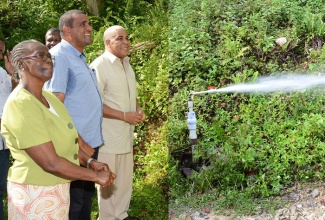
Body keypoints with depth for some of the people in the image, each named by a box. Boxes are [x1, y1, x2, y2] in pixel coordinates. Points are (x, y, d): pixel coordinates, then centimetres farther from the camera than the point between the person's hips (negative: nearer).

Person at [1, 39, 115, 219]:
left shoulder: (48, 97, 7)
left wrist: (90, 162, -2)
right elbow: (51, 163, -25)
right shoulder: (20, 104, -21)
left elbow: (66, 141, 15)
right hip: (36, 193, -8)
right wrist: (95, 176, -16)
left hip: (57, 189, 8)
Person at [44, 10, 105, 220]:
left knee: (86, 197, 19)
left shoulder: (80, 58, 14)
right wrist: (78, 142, -20)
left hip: (90, 142, 9)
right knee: (73, 201, 3)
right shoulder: (59, 56, -15)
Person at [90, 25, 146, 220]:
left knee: (125, 177, 16)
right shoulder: (99, 66, -16)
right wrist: (124, 115, -20)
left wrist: (138, 110, 2)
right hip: (108, 134, -8)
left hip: (126, 132, 8)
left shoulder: (127, 64, 12)